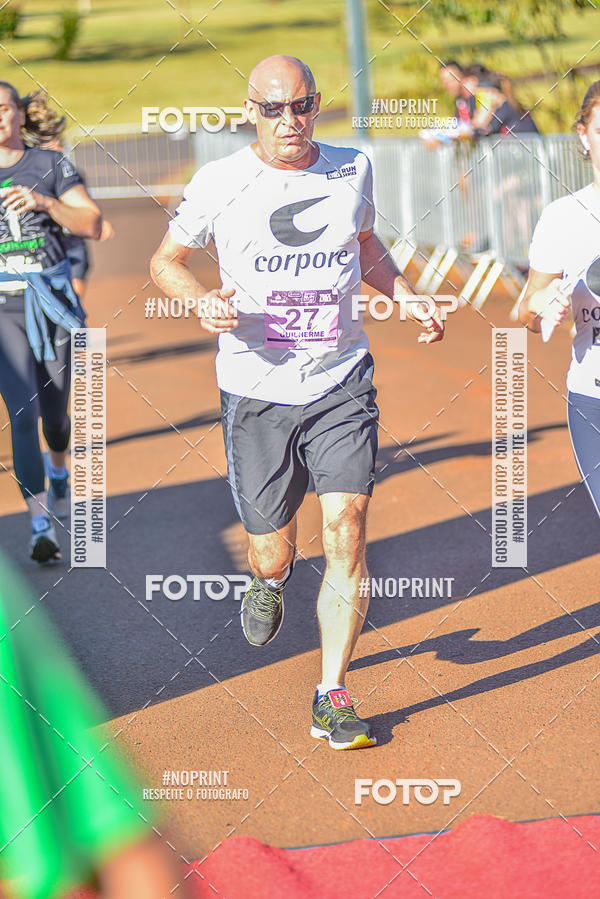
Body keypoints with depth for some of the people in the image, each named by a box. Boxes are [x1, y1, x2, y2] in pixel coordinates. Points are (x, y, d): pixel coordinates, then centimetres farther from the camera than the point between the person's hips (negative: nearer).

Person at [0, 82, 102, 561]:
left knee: (55, 411, 14)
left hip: (53, 302, 1)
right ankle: (41, 527, -15)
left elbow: (94, 224, -12)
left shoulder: (51, 165, -2)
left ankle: (59, 470, 50)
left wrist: (44, 202, -27)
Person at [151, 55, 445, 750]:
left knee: (347, 526, -12)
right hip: (256, 390, -1)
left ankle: (331, 698, -1)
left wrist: (408, 297, 7)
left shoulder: (352, 170, 3)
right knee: (272, 548, 5)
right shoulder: (218, 183, -5)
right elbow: (165, 261, 8)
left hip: (341, 385, 1)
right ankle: (269, 581, 47)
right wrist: (203, 302, -13)